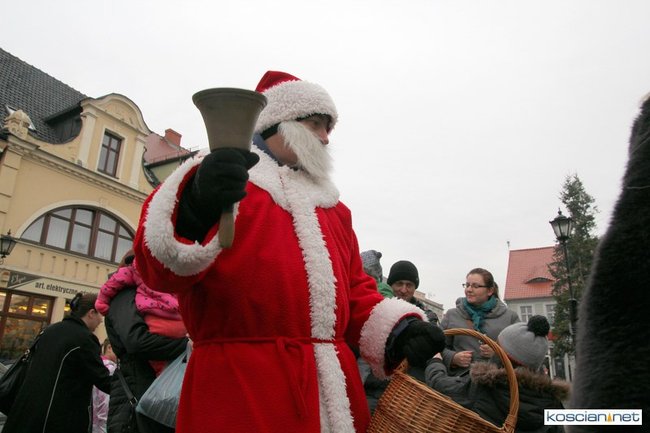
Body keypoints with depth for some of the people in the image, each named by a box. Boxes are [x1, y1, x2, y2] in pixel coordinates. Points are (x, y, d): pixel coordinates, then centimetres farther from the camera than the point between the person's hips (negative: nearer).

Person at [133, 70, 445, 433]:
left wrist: (398, 332, 0)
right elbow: (162, 267, -14)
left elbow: (355, 290, 19)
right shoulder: (216, 175, 0)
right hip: (241, 388, -6)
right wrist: (196, 210, -35)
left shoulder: (332, 206, 19)